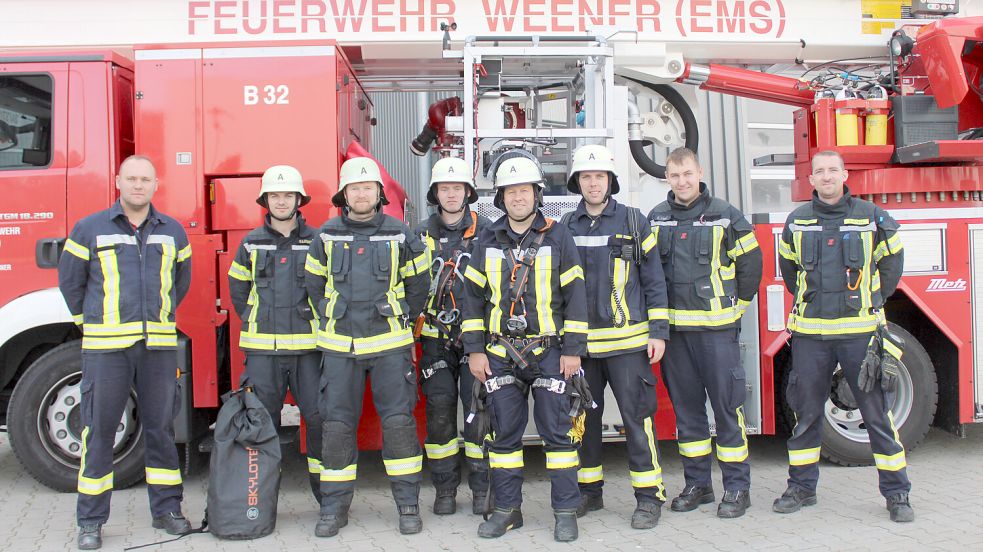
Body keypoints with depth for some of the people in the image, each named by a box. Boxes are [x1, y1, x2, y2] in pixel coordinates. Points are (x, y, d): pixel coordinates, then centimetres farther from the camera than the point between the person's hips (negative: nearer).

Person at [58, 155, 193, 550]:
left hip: (159, 346, 2)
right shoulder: (90, 229, 2)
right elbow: (70, 281, 10)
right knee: (99, 432, 2)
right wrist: (90, 322, 14)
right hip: (105, 347, -2)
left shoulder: (172, 231, 9)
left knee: (161, 428, 8)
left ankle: (167, 509, 18)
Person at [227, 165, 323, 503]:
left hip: (308, 347, -1)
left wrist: (316, 321, 6)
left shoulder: (317, 242, 5)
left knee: (319, 417, -2)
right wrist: (256, 322, 13)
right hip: (263, 350, 1)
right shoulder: (251, 243, 9)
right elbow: (237, 288, 19)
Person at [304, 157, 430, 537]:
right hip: (339, 346, 1)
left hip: (390, 345, -1)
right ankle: (334, 507, 14)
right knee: (336, 425, 2)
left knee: (399, 421, -3)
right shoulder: (326, 236, 4)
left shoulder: (399, 235, 1)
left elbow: (417, 284, 12)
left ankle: (408, 504, 9)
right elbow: (314, 285, 16)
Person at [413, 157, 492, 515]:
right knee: (439, 413, 3)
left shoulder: (485, 231, 4)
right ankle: (445, 489, 14)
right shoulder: (422, 235, 9)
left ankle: (481, 488, 9)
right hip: (436, 340, 2)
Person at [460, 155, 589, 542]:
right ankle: (507, 509, 19)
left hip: (549, 353, -2)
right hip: (501, 354, 3)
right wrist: (474, 350, 3)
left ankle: (566, 511, 10)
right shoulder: (488, 242, 8)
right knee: (504, 433, 7)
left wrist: (573, 350, -5)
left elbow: (575, 295, 0)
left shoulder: (558, 237, 1)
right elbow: (473, 295, 9)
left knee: (558, 432, 0)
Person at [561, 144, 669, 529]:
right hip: (580, 342, 3)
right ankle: (589, 490, 24)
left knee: (636, 416, -1)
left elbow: (653, 280, 1)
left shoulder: (633, 222, 1)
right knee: (584, 417, 10)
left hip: (627, 341, -3)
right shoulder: (566, 228, 9)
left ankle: (650, 496, 9)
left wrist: (659, 332, -4)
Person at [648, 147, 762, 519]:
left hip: (717, 327, -3)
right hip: (674, 329, 4)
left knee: (727, 405, -1)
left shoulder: (724, 215, -2)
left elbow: (750, 263, 4)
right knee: (686, 408, 10)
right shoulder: (656, 219, 7)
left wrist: (735, 304, 6)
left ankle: (737, 487, 10)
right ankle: (697, 484, 21)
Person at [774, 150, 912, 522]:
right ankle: (802, 487, 21)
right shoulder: (797, 221, 6)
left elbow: (891, 263, 13)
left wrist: (872, 302, 12)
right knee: (806, 413, 9)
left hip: (860, 331, -2)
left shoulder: (872, 217, 1)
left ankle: (896, 492, 13)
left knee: (877, 412, 2)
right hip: (810, 333, 2)